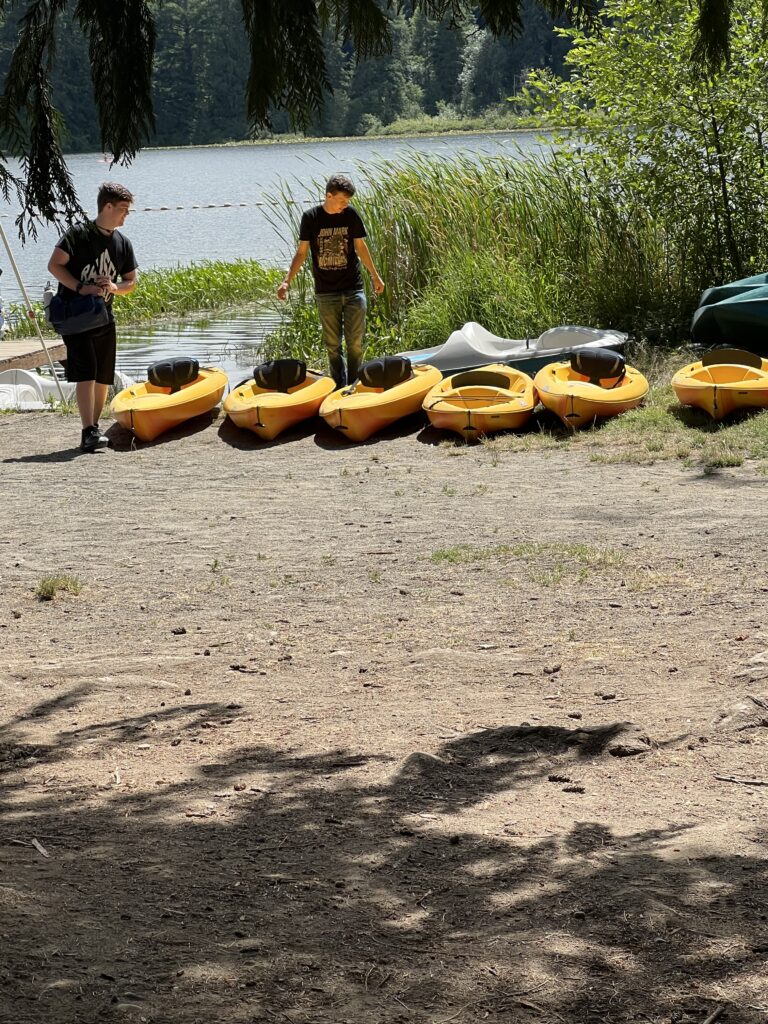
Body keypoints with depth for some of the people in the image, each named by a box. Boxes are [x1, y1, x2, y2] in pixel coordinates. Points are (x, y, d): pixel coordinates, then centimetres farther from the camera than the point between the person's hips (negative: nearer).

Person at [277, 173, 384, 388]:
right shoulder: (311, 217, -4)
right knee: (332, 345, 5)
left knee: (355, 343, -3)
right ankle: (340, 389, 13)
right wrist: (287, 281, -9)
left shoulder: (351, 214, 0)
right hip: (326, 292, 0)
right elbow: (302, 252, 0)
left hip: (353, 289, 0)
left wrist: (375, 276, 19)